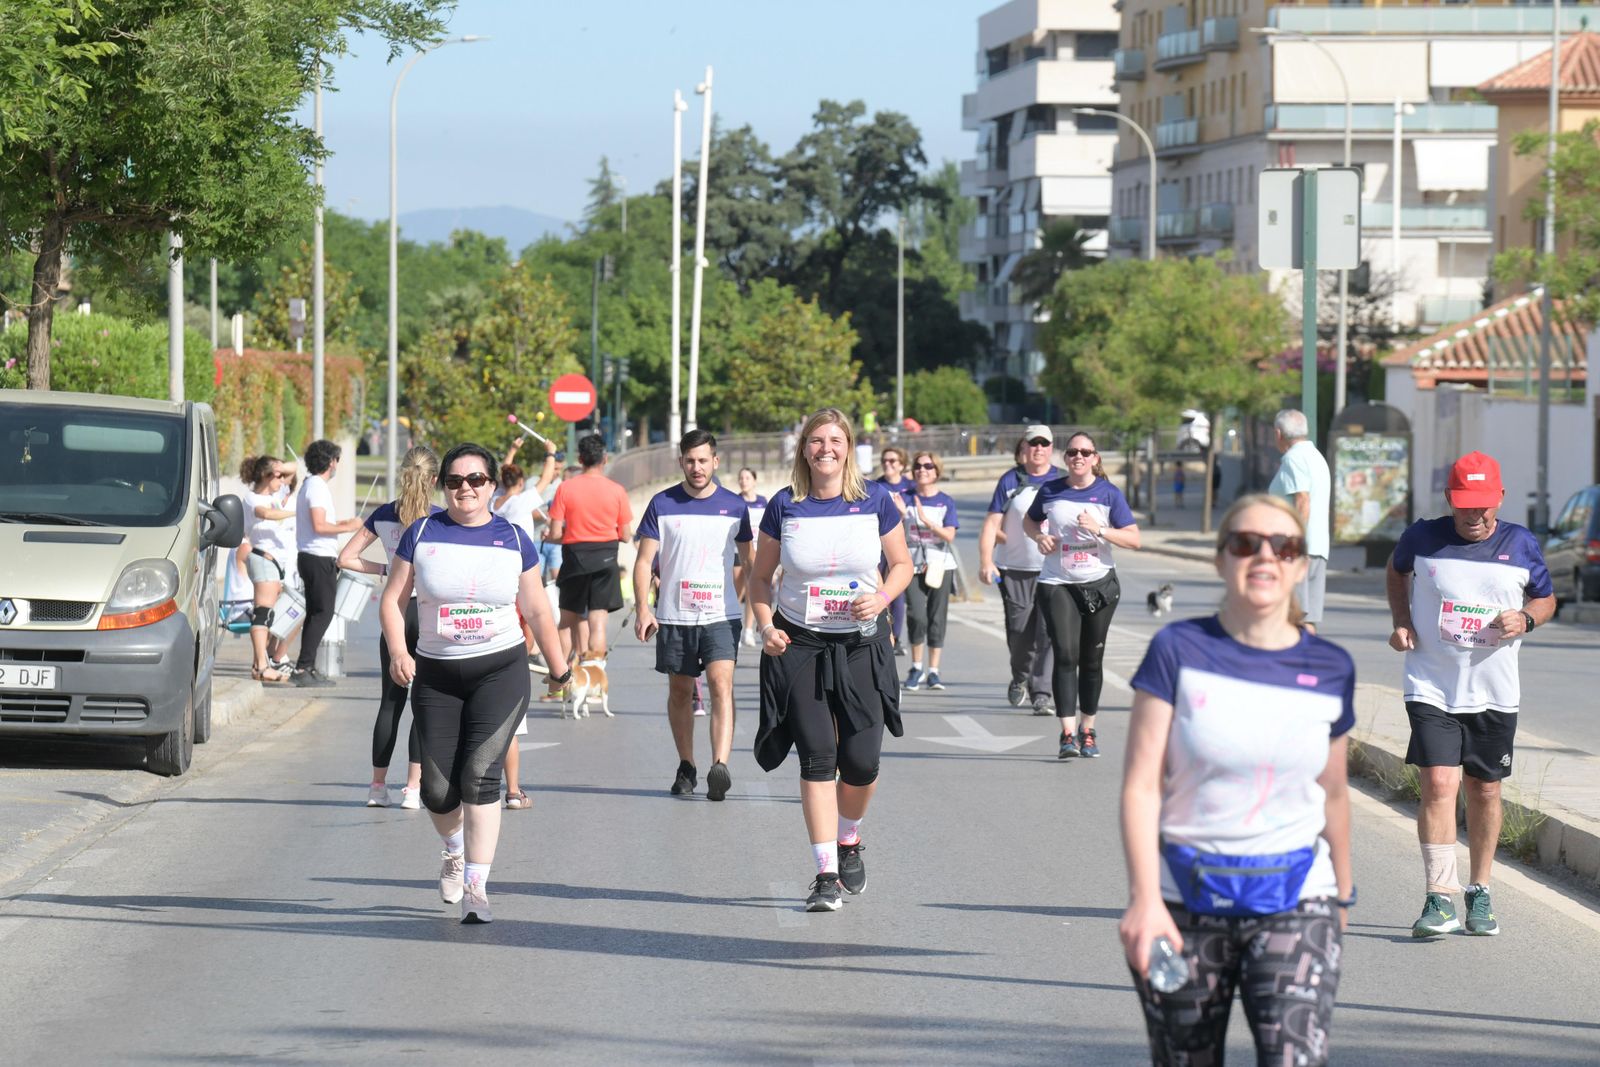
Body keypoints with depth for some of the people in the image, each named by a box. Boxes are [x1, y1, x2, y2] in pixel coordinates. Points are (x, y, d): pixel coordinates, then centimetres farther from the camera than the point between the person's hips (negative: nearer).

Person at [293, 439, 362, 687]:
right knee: (322, 613, -9)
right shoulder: (318, 487, -15)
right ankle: (304, 668, -13)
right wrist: (348, 527, -13)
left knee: (316, 614, 13)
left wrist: (340, 523, 28)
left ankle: (307, 667, 14)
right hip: (319, 558, -10)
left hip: (309, 556, 10)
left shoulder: (309, 485, 17)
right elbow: (319, 526, -22)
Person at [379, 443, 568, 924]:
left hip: (501, 669, -1)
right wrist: (398, 653, -13)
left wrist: (559, 667, 12)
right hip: (436, 674, 1)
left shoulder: (513, 540, 3)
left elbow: (537, 610, 11)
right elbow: (393, 599, 2)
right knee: (437, 787, 2)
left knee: (480, 775, -16)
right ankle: (455, 851, 35)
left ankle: (476, 886, -11)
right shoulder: (421, 534, 2)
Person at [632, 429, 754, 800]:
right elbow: (644, 560, 2)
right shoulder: (662, 504, 2)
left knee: (721, 684, -17)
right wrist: (642, 608, -9)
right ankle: (686, 767, 23)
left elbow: (749, 561, 15)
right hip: (673, 616, 1)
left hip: (721, 616, -1)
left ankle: (720, 767, -28)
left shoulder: (734, 506, 5)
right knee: (680, 691, 9)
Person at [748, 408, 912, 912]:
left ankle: (849, 842, 29)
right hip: (799, 645, 0)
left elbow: (902, 564, 9)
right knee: (817, 757, -8)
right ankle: (827, 874, -5)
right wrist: (766, 627, -7)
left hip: (861, 645, 1)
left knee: (861, 761, -2)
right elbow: (760, 577, 8)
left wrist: (881, 597, -11)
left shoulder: (874, 501, -2)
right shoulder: (785, 506, -1)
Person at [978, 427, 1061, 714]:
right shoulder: (1010, 481, 4)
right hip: (1015, 569, 0)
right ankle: (1020, 678, 32)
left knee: (1049, 632, -11)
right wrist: (985, 560, -13)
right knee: (1019, 632, 4)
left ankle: (1042, 693, -10)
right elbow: (992, 524, -1)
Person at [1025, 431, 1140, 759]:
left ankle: (1087, 730, 22)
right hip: (1057, 583, 0)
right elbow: (1029, 521, 21)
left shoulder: (1109, 494, -1)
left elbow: (1133, 538, -4)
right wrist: (1039, 536, -2)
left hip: (1099, 584, 0)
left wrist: (1099, 529, -18)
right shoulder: (1051, 492, 4)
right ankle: (1068, 734, -18)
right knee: (1065, 655, -13)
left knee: (1092, 658, 8)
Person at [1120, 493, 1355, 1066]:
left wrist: (1342, 890, 26)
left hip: (1293, 897, 1)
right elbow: (1141, 786, -8)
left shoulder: (1330, 671, 3)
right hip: (1186, 897, 0)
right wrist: (1144, 899, -19)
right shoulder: (1179, 652, -4)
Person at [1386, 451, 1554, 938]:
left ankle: (1479, 894, 26)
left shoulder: (1521, 545, 0)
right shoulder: (1423, 538, -2)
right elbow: (1397, 571, 20)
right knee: (1438, 784, -15)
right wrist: (1401, 621, 4)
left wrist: (1525, 619, -9)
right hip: (1431, 690, -2)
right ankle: (1440, 899, -15)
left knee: (1485, 791, 10)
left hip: (1495, 692, 2)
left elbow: (1546, 599, 14)